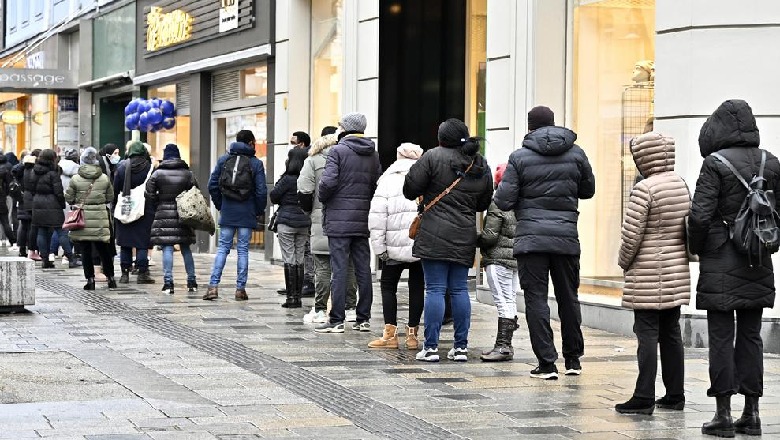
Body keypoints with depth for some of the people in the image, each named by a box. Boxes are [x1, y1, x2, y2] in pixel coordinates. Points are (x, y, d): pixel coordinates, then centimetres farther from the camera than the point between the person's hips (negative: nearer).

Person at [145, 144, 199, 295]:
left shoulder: (158, 173, -2)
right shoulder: (188, 173, 3)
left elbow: (149, 193, -4)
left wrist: (157, 205, 9)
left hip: (164, 214, -2)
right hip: (183, 214, 2)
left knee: (167, 248, -4)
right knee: (185, 248, 12)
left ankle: (168, 283, -11)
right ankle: (191, 282, 15)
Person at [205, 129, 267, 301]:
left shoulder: (223, 160, 4)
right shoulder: (256, 163, -4)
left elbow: (212, 186, 3)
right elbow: (261, 191, -7)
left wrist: (220, 205, 14)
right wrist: (259, 210, 7)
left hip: (227, 213, 2)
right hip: (247, 215, -2)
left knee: (222, 248, 6)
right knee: (243, 250, 4)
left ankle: (213, 286, -4)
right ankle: (240, 289, 4)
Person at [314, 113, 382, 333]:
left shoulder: (338, 151, -8)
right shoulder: (373, 154, 11)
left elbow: (328, 182, -17)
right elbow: (378, 185, 8)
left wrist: (323, 199, 1)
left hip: (339, 219, -5)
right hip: (363, 220, 5)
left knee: (339, 269, -5)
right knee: (363, 269, 8)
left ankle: (336, 320, -4)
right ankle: (363, 318, 12)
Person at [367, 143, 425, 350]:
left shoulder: (388, 181, -1)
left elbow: (377, 218, -6)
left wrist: (379, 247, -3)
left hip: (396, 247, -2)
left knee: (388, 285, 10)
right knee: (417, 286, 10)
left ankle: (390, 333, 5)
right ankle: (412, 333, 9)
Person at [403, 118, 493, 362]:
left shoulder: (433, 157, -7)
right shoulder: (481, 165, 10)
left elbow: (410, 189, -6)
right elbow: (484, 204, 18)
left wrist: (425, 194, 14)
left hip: (435, 236, -5)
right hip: (465, 237, 5)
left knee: (435, 289, -3)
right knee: (459, 289, 11)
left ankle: (431, 347, -3)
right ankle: (461, 346, 12)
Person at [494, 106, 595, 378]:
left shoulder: (520, 158, -3)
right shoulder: (576, 154, 5)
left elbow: (503, 201, -6)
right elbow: (588, 190, 17)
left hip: (531, 238, -3)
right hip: (566, 238, 3)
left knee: (536, 298, 0)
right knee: (568, 298, 14)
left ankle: (546, 363, -4)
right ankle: (573, 359, 23)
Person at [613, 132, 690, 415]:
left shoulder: (644, 189, -16)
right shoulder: (681, 184, 8)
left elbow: (631, 234, -16)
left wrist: (624, 262, 0)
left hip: (648, 275, -7)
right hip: (677, 274, 7)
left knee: (647, 333, -5)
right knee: (671, 332, 13)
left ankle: (644, 397, -4)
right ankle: (675, 394, 18)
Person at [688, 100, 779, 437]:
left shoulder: (716, 164, -12)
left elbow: (700, 215, -15)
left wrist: (696, 248, 1)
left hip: (721, 264, -5)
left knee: (721, 337, -1)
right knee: (750, 335, 11)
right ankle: (751, 412, 13)